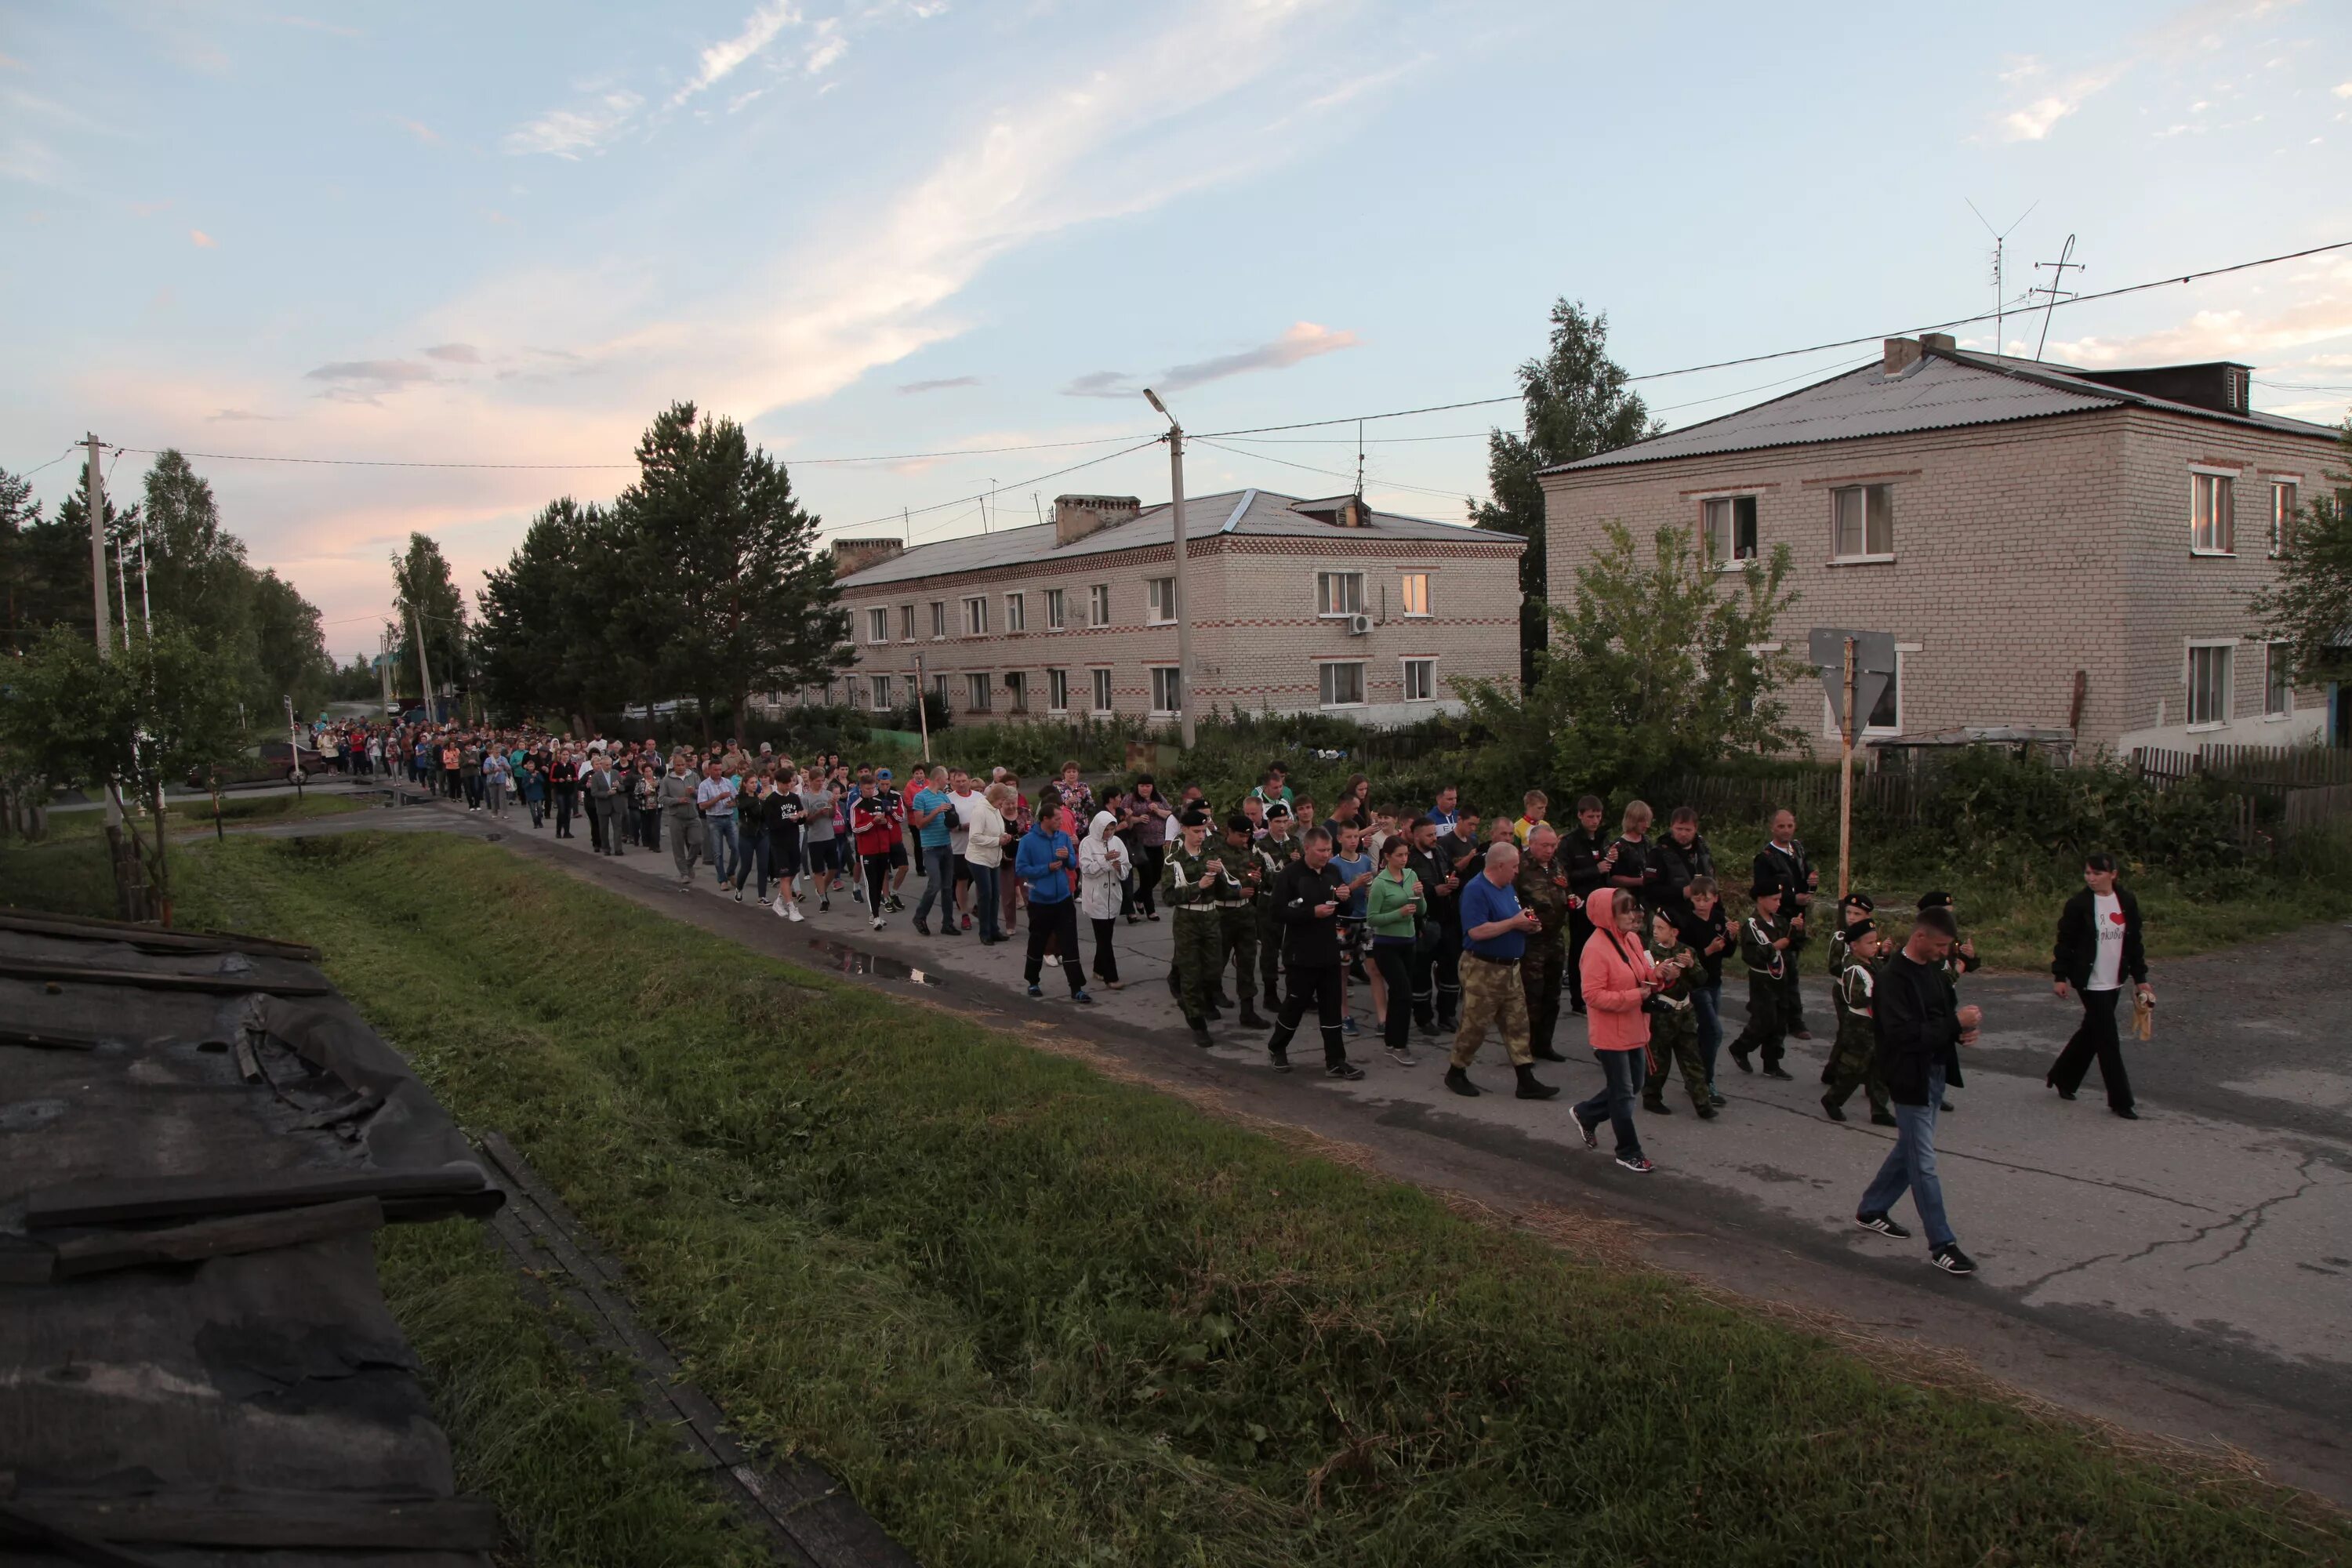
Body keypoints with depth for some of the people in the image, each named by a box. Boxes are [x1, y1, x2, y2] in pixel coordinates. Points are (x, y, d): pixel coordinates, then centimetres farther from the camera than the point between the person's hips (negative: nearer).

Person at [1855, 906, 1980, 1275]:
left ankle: (1871, 1210, 34)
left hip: (1935, 1073, 9)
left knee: (1911, 1150, 19)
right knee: (1923, 1163, -1)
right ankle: (1941, 1243, 6)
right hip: (1911, 1078, -9)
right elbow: (1903, 1034, -27)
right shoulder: (1895, 978, -21)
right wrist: (1955, 1024, -25)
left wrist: (1961, 1031, -1)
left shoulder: (1932, 969, 7)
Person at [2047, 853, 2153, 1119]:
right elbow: (2065, 942, -7)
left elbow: (2134, 941, 10)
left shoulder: (2127, 901, 3)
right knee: (2108, 1040, -4)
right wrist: (2060, 976, -9)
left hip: (2114, 983, 5)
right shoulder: (2079, 904, -10)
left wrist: (2140, 978, 10)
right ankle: (2120, 1100, 3)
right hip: (2091, 983, -5)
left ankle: (2062, 1077, 32)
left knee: (2092, 1033, 14)